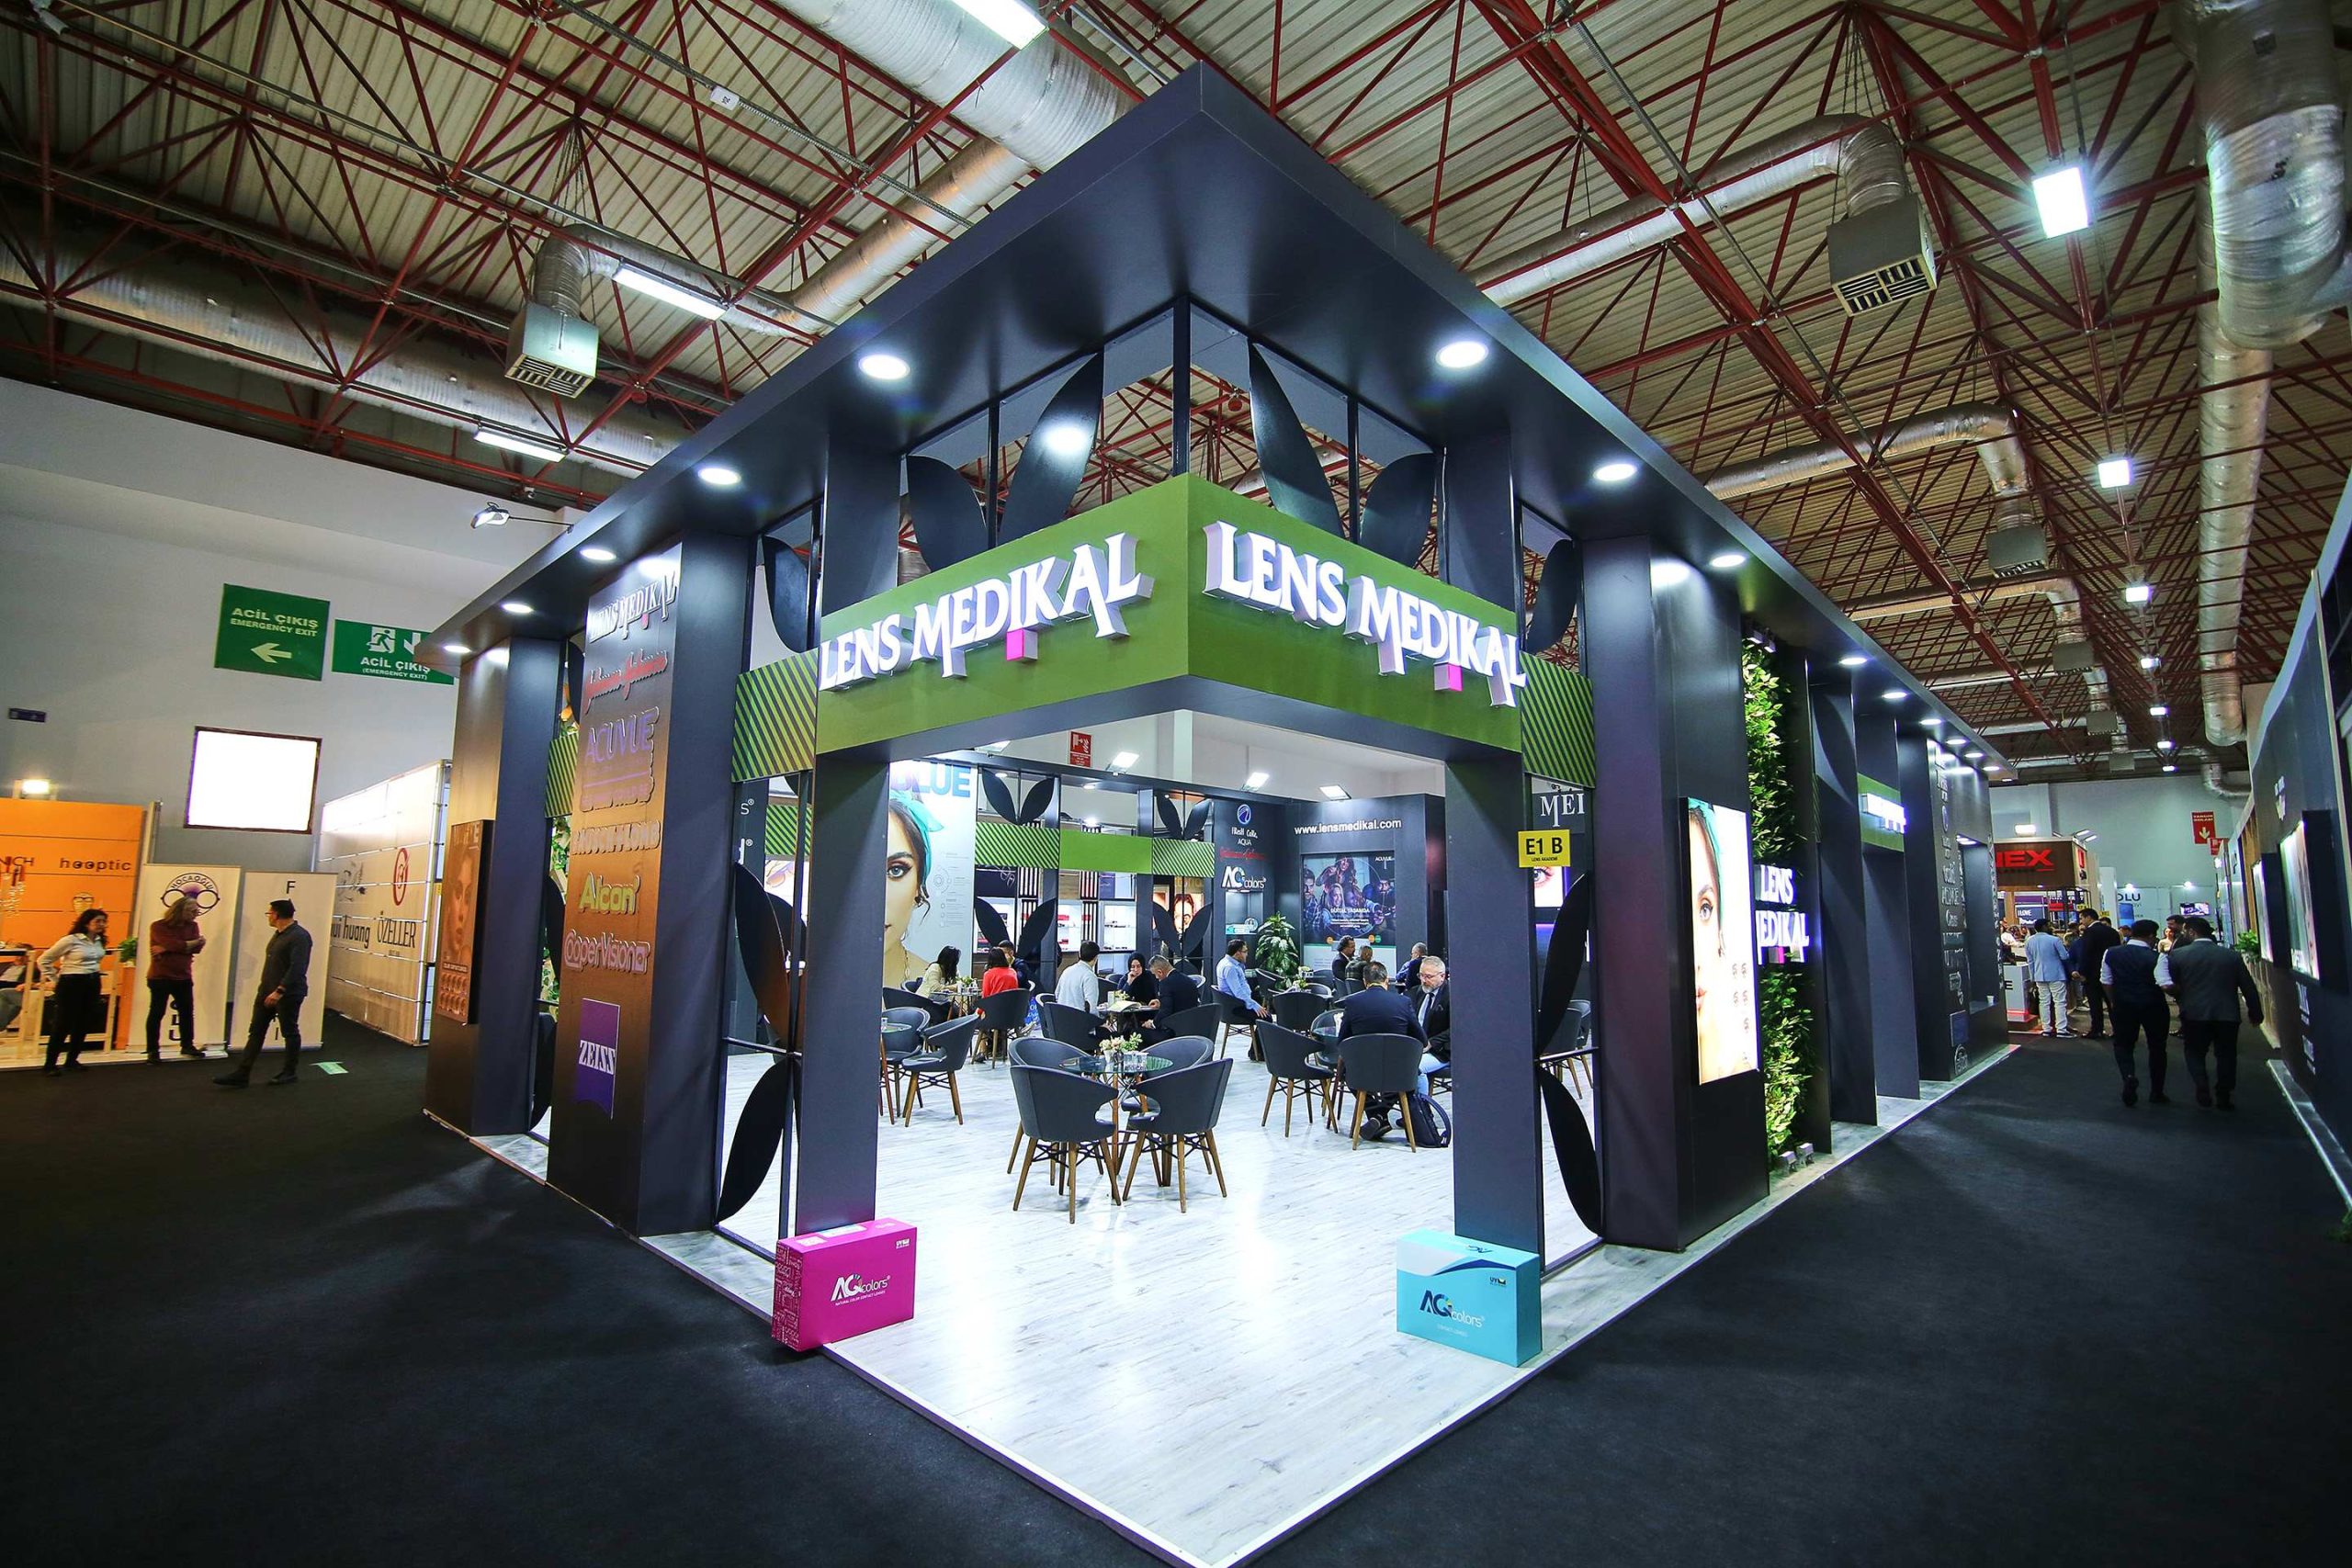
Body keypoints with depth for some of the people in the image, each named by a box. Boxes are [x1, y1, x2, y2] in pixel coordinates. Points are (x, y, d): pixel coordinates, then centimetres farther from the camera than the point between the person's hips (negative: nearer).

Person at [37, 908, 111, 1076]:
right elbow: (44, 960, -6)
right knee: (63, 1024, -5)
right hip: (71, 983, -6)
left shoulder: (100, 942, 8)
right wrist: (54, 980, -6)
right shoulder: (71, 940, -12)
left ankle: (72, 1061, 19)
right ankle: (49, 1065, 3)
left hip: (93, 984, 6)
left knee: (83, 1024, 9)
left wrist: (92, 973, 12)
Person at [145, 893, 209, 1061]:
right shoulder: (158, 926, -8)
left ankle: (187, 1046, 20)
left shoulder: (192, 926, 5)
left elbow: (196, 948, -10)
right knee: (156, 1013, 1)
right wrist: (190, 943, -9)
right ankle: (153, 1050, 8)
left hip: (184, 977, 5)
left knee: (187, 1011, 9)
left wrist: (165, 949, -18)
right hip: (160, 977, -5)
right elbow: (174, 945, -23)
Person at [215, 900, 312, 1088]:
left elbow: (297, 968, -26)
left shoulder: (299, 937, -18)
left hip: (288, 994, -9)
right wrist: (265, 988, 21)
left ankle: (289, 1073, 16)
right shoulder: (278, 934, 14)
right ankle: (242, 1074, 9)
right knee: (256, 1032, 7)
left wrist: (280, 991, -29)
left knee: (290, 1033, 4)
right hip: (266, 991, 9)